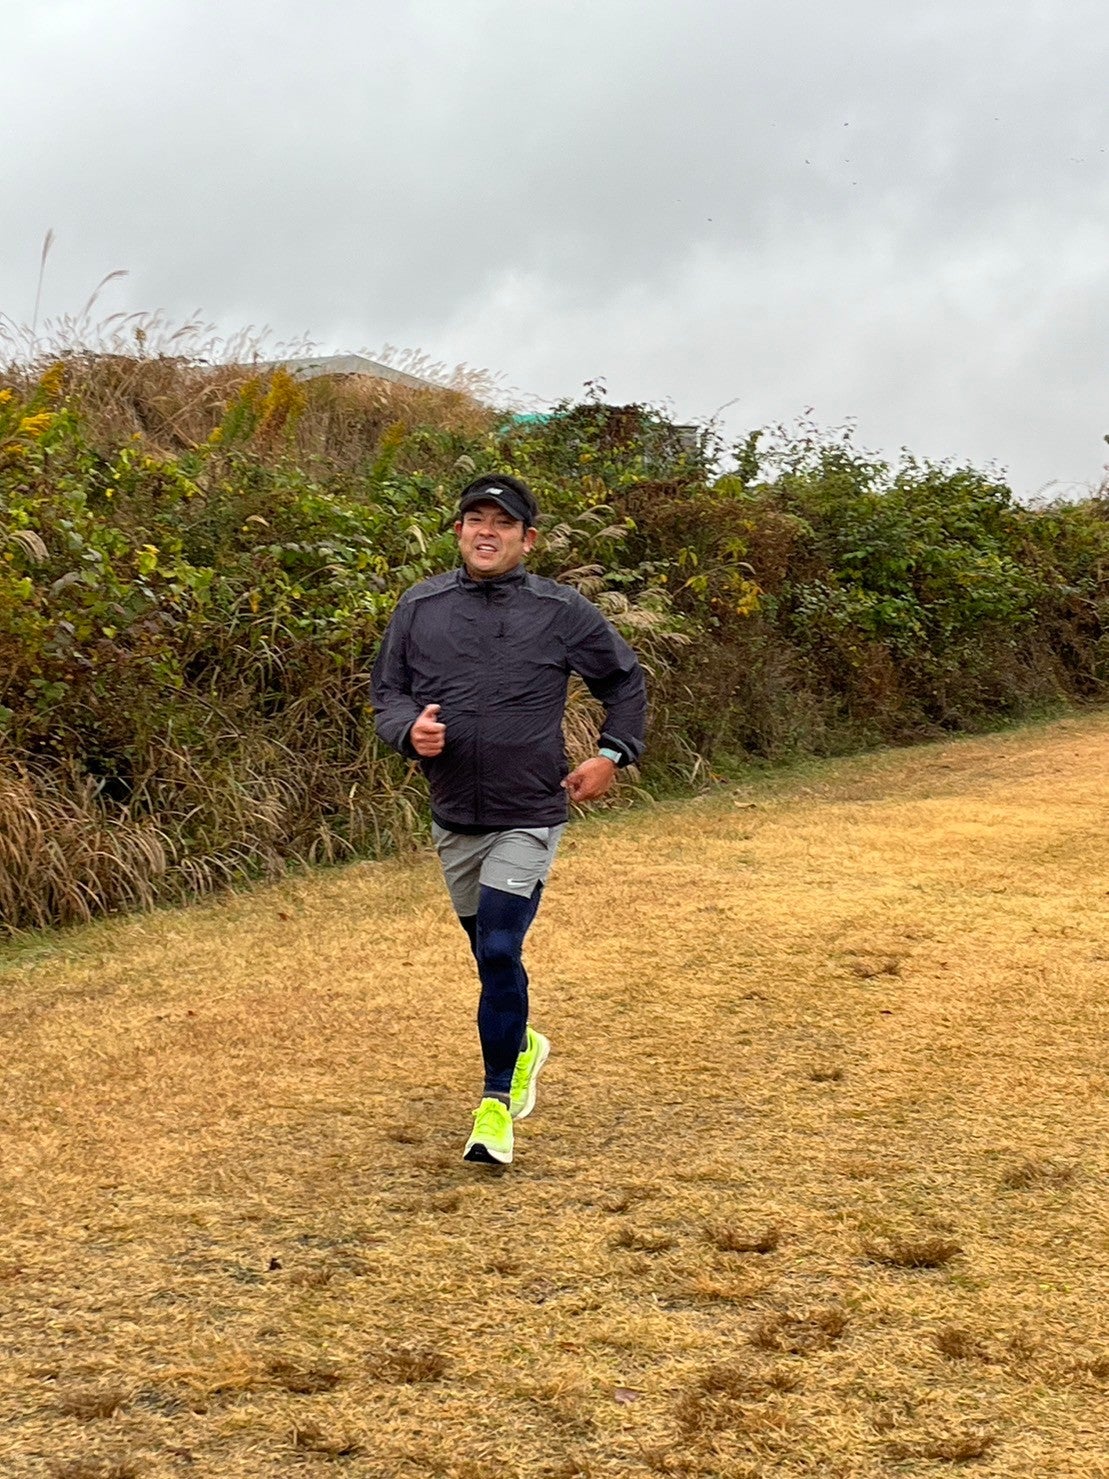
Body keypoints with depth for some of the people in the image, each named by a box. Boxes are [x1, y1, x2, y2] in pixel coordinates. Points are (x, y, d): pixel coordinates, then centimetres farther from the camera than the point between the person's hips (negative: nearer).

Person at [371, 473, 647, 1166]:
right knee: (490, 954, 17)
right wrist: (411, 729, -13)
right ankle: (523, 1046, 45)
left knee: (500, 952, -14)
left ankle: (497, 1102, -2)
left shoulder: (563, 611, -3)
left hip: (529, 817, -4)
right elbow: (388, 693, 8)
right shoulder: (420, 607, 2)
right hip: (453, 817, 4)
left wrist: (612, 755, -1)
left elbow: (626, 680, 10)